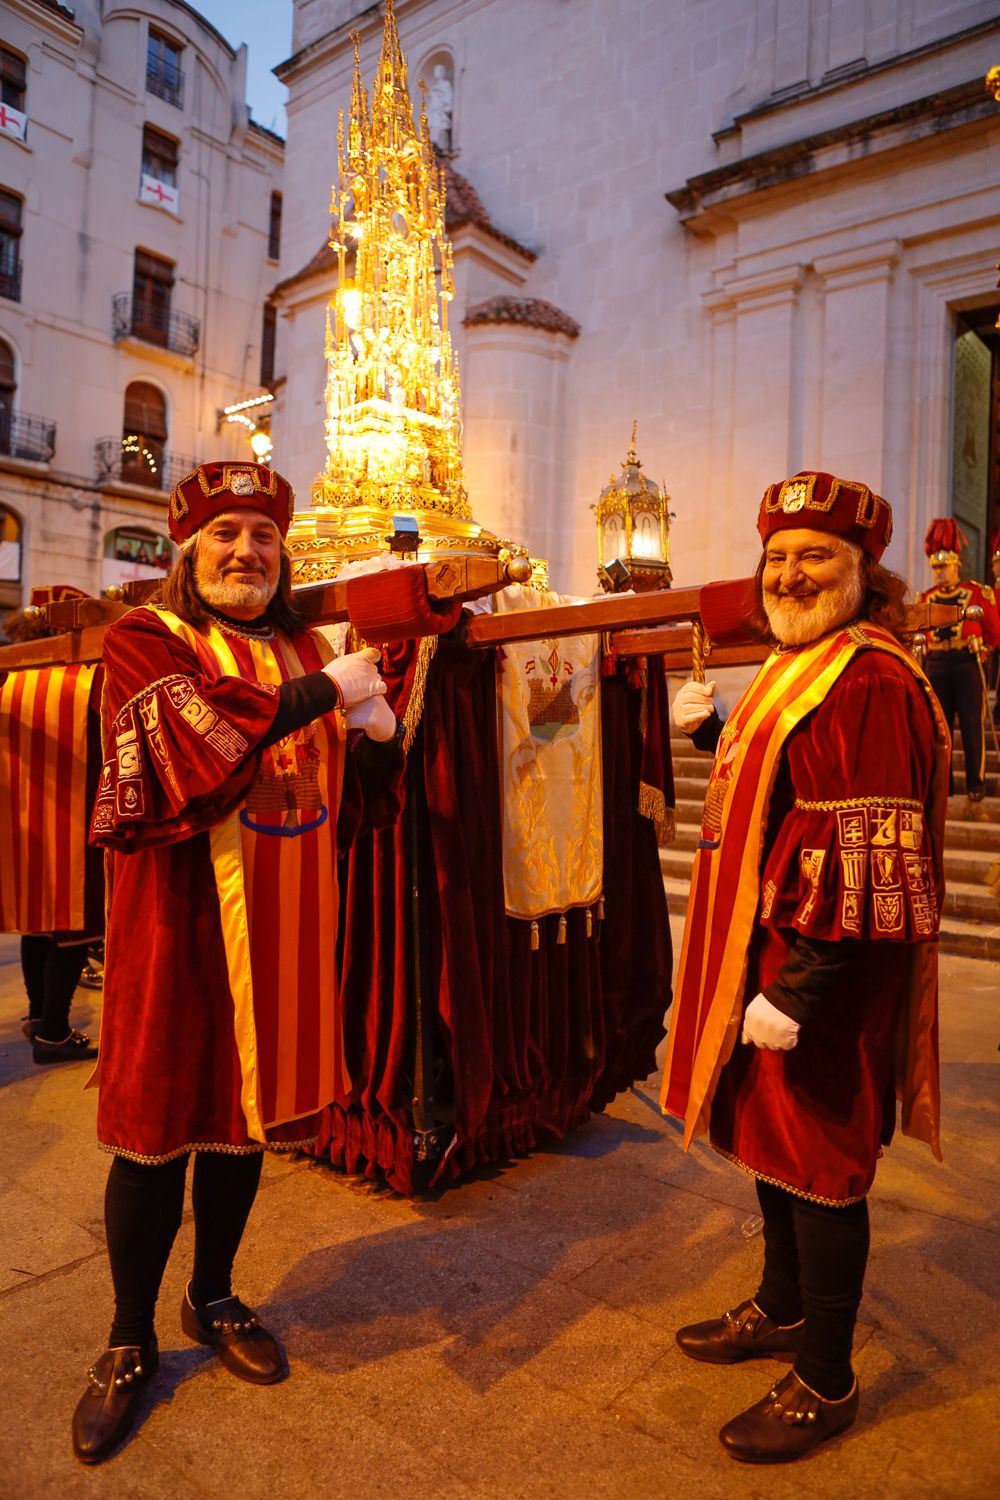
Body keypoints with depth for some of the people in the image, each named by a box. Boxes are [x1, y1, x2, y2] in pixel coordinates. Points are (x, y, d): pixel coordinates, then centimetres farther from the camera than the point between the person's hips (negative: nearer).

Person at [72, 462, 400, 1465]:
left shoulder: (304, 651, 11)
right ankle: (130, 1342, 30)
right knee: (159, 1122, 7)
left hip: (278, 925, 5)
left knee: (246, 1112, 16)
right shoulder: (144, 641, -4)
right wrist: (327, 690, -17)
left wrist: (378, 729, -5)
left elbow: (359, 788, 15)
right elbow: (206, 736, -23)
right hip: (179, 916, -4)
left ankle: (213, 1300, 40)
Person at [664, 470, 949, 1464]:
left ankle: (826, 1384, 28)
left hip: (821, 977, -10)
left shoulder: (870, 684, -20)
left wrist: (794, 993, -23)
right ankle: (782, 1311, 45)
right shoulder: (798, 664, 12)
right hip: (765, 958, 10)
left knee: (818, 1167, 6)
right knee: (772, 1142, 23)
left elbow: (865, 862, -25)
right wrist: (714, 732, 9)